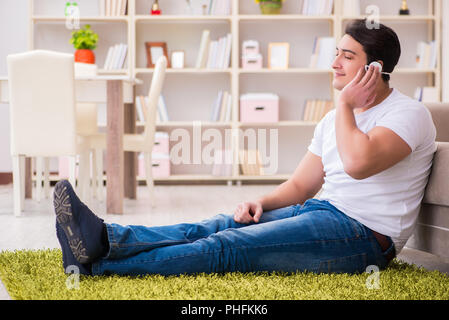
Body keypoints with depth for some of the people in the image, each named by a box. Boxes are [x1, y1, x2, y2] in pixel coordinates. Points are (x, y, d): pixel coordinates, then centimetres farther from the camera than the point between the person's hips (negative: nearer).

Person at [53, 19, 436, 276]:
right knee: (219, 226, -15)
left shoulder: (409, 113, -8)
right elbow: (300, 185, 17)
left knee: (231, 245, -22)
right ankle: (106, 238, -31)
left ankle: (98, 263, -30)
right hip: (322, 209, 8)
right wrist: (261, 202, -3)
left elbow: (359, 162, -27)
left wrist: (345, 104, -11)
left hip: (364, 234, -8)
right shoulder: (335, 119, 20)